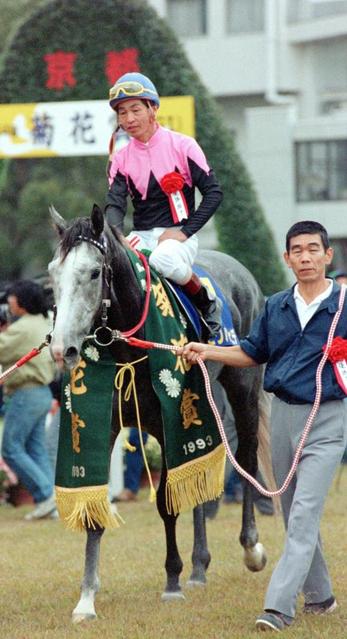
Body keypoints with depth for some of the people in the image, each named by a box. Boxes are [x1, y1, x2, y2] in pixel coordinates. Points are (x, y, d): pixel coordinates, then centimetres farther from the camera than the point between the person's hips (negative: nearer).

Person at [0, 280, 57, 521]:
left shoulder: (23, 328, -16)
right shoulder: (44, 325, 15)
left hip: (26, 394, -10)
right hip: (43, 393, 10)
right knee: (36, 449, 10)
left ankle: (46, 495, -9)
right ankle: (50, 504, 5)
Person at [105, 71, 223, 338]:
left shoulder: (182, 146, -2)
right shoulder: (121, 159, 9)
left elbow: (213, 192, -5)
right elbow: (115, 203, -5)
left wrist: (184, 232, -15)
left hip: (178, 234, -4)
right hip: (141, 237, 4)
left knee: (165, 259, -38)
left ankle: (208, 303, -12)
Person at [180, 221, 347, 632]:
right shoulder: (276, 307, 9)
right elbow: (253, 354, 18)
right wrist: (205, 351, 6)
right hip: (282, 415, 6)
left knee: (304, 514, -13)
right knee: (295, 516, 13)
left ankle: (279, 605, -18)